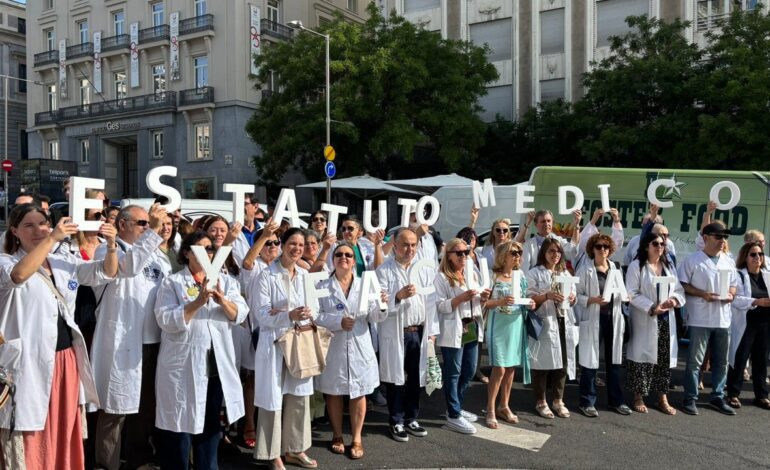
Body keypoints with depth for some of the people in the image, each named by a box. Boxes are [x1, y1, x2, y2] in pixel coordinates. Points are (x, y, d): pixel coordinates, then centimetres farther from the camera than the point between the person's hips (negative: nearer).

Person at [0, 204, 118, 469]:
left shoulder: (64, 261, 12)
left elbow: (106, 272, 5)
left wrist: (111, 245, -13)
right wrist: (52, 238, -31)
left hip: (67, 358, 5)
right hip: (31, 362, -5)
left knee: (64, 433, 16)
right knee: (31, 441, 0)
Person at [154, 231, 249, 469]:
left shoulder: (225, 281, 9)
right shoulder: (171, 283, -3)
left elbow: (239, 315, -2)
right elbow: (166, 321, -15)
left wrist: (223, 301, -21)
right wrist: (197, 303, -24)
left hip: (217, 365, 4)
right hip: (183, 366, -4)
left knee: (211, 424, 16)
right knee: (180, 424, 3)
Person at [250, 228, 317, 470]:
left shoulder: (305, 275, 8)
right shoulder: (267, 276, -9)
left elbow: (311, 307, 11)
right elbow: (262, 314, -14)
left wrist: (305, 316, -11)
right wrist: (288, 316, -28)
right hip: (275, 343, -5)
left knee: (299, 398, 11)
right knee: (273, 400, 1)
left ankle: (293, 449, 26)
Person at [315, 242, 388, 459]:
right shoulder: (323, 286, 0)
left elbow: (373, 317, 1)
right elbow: (316, 315, -8)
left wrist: (381, 305, -19)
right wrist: (338, 321, -21)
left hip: (359, 347, 1)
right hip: (333, 347, -1)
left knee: (359, 393, 7)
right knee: (334, 392, 10)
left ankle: (356, 439, 21)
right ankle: (337, 435, 29)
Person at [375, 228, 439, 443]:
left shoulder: (425, 269, 7)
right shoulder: (384, 270, -4)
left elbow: (431, 301, 7)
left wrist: (432, 332, 3)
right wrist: (398, 296, -26)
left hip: (419, 332, 3)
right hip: (395, 333, -3)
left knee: (416, 378, 11)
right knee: (396, 378, 5)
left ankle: (412, 419, 26)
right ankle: (396, 422, 19)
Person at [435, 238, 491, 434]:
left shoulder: (472, 274, 14)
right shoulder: (442, 277, -9)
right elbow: (440, 306, -17)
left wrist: (483, 298, -1)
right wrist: (462, 297, -25)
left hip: (472, 328, 8)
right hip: (453, 331, -8)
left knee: (469, 372, 14)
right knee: (453, 373, 0)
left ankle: (456, 407, 30)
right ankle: (453, 416, 8)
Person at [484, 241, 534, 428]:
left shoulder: (521, 276, 9)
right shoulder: (493, 276, -8)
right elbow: (484, 302, -11)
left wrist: (530, 305, -3)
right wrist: (500, 302, -26)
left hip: (516, 325, 6)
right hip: (499, 325, -6)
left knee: (511, 367, 11)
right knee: (499, 368, -7)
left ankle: (504, 406, 25)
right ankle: (490, 410, 5)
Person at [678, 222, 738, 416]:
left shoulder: (729, 261, 11)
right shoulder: (693, 259, -7)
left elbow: (733, 284, 19)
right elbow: (682, 284, -7)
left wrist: (731, 294, -3)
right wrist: (702, 294, -18)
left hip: (723, 319, 6)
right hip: (699, 319, -6)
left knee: (721, 361, 13)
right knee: (694, 361, -1)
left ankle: (718, 397, 26)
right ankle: (690, 399, 8)